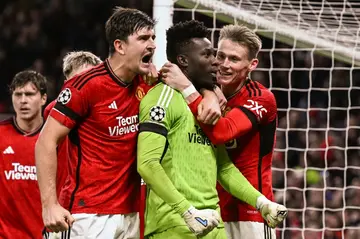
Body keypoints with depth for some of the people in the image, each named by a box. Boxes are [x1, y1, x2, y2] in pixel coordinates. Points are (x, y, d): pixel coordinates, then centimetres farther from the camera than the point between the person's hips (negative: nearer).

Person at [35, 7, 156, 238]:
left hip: (130, 214, 6)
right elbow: (46, 142, -11)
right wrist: (50, 204, -18)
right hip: (89, 215, -6)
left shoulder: (145, 86, 5)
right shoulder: (86, 85, -12)